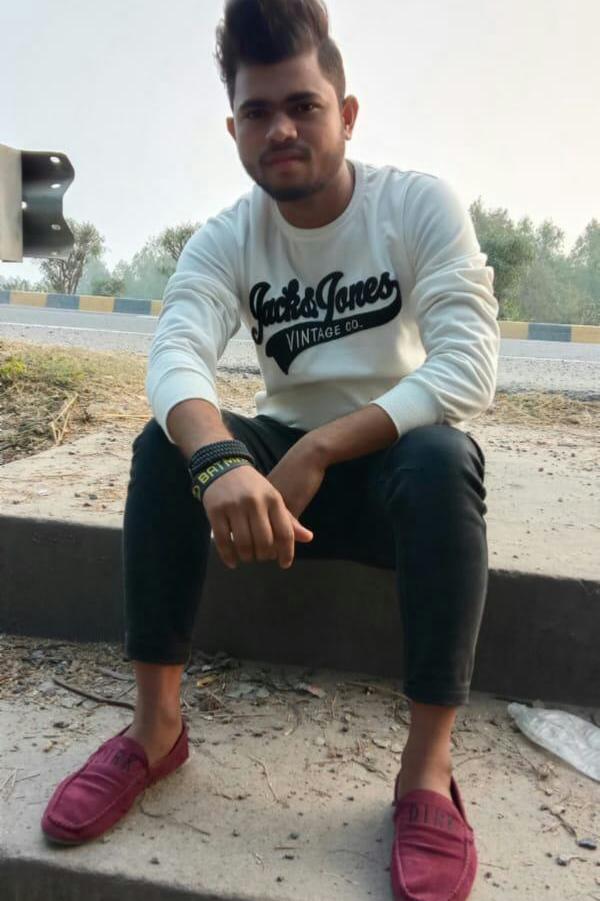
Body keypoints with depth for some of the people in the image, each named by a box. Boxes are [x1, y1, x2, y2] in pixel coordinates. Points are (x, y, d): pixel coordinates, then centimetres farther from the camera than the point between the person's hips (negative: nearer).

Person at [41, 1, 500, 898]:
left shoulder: (421, 203, -11)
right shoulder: (225, 239, -6)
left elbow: (469, 369, -23)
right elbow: (175, 356, -25)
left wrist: (318, 450, -31)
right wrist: (223, 462, -47)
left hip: (400, 459, -1)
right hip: (284, 464, 2)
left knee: (443, 457, -35)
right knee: (168, 444, -23)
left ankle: (429, 768, -25)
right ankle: (156, 724, -14)